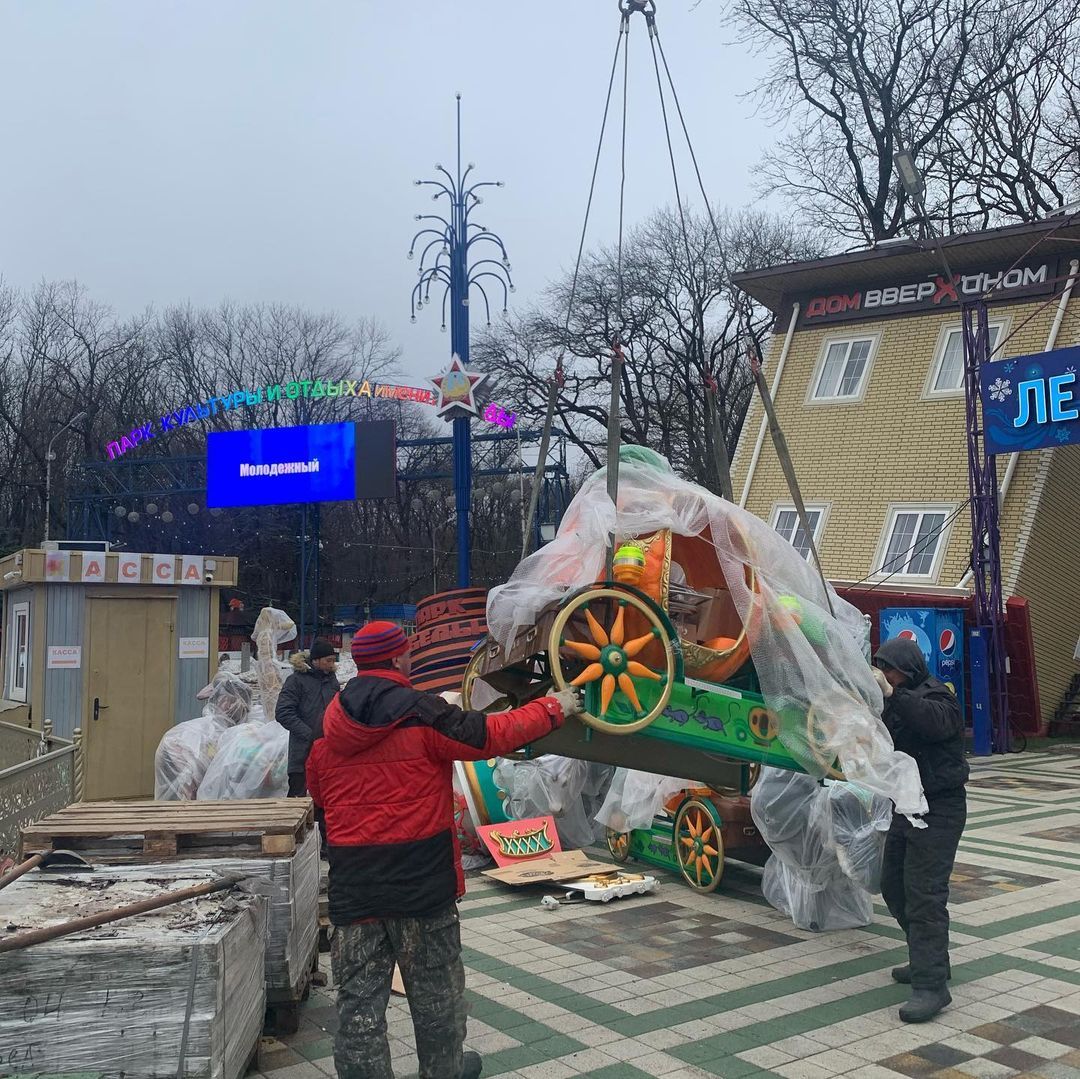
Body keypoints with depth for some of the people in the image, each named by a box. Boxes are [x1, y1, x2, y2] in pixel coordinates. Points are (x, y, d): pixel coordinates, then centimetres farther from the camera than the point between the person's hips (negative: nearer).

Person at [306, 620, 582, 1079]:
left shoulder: (332, 721, 3)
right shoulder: (421, 713, -12)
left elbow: (317, 788, 14)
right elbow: (492, 735, -8)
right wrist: (553, 709, 4)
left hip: (351, 880, 3)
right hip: (420, 877, -3)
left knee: (359, 995, 9)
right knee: (434, 986, 16)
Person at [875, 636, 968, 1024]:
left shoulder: (936, 695, -13)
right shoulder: (898, 702, 15)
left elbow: (936, 722, -36)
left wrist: (893, 695, -40)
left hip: (938, 810, -10)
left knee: (924, 894, -13)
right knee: (893, 887, 16)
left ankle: (931, 986, -11)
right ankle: (928, 960, 30)